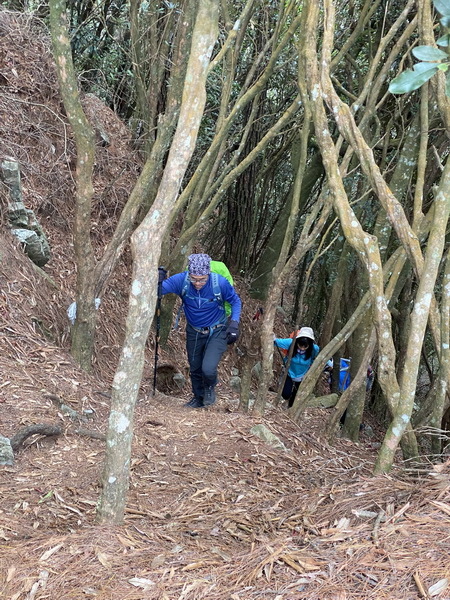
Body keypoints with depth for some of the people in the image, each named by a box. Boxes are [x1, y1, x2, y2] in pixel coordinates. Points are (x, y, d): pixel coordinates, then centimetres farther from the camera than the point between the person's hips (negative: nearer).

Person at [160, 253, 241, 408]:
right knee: (195, 368, 18)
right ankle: (199, 398, 46)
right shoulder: (181, 280, -25)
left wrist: (234, 323, -21)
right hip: (194, 332, 3)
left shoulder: (220, 283, -27)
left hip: (217, 332, -3)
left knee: (208, 369, -18)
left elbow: (235, 301, -10)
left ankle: (210, 387, 18)